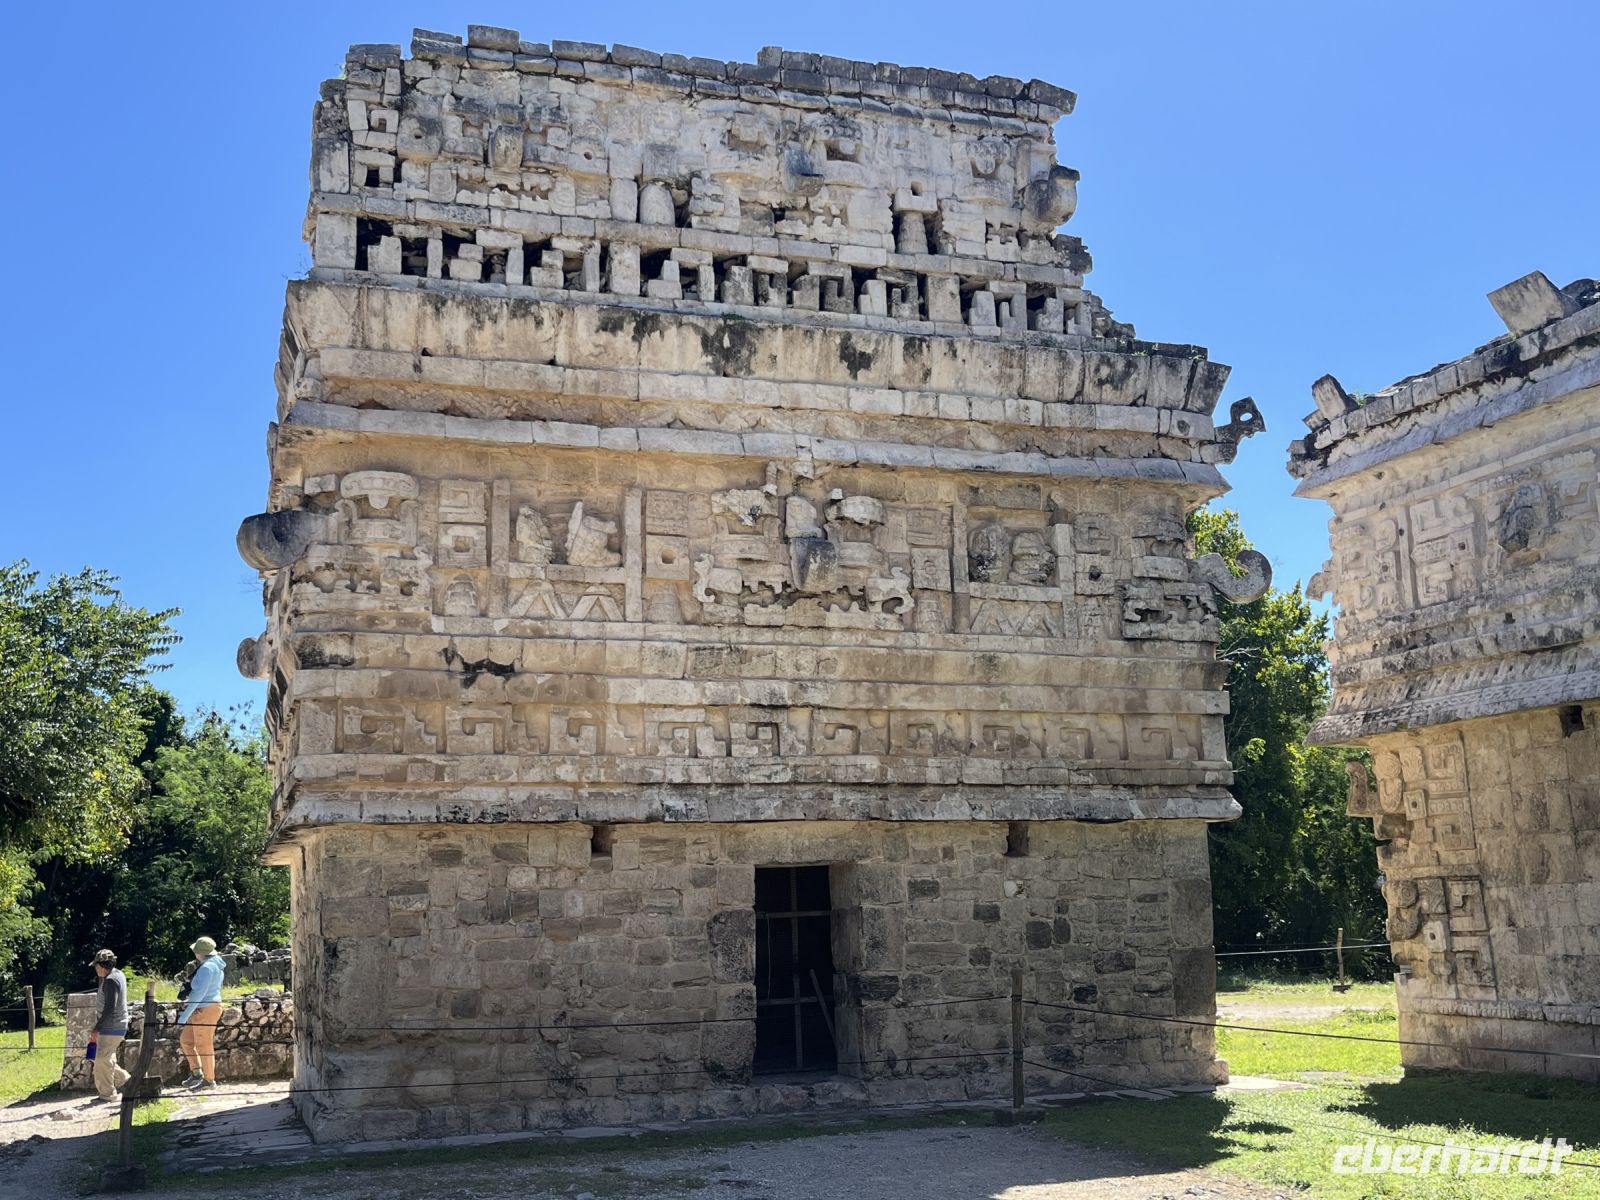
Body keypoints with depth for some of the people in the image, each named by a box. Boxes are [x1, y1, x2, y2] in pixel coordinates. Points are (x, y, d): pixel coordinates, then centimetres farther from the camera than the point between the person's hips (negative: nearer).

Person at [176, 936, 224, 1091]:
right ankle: (196, 1073, 19)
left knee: (204, 1046, 0)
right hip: (204, 1010, 10)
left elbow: (199, 993, -24)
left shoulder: (207, 968, -20)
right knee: (185, 1039, 16)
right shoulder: (215, 965, 12)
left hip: (205, 1010, -10)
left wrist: (185, 1015, -21)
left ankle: (209, 1080, 10)